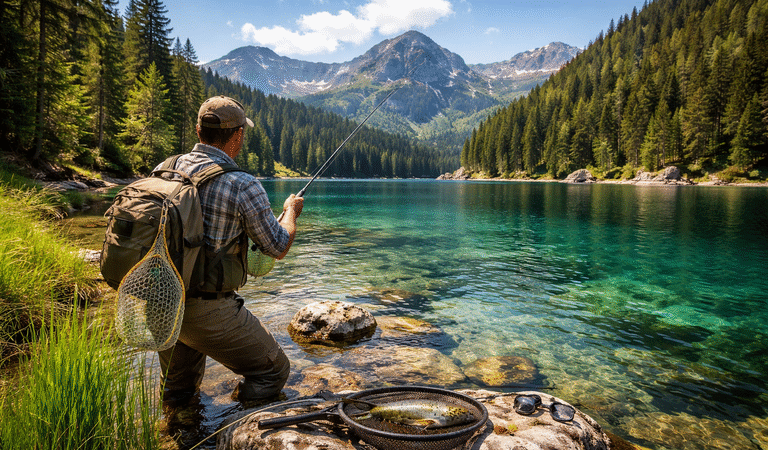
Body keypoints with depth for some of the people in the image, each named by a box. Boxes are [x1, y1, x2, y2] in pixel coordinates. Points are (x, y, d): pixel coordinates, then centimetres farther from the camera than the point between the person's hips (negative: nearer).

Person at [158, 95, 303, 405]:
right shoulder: (243, 186, -17)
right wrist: (291, 211, 14)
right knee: (273, 371, 10)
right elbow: (278, 248, -5)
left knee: (177, 391, 32)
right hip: (206, 311, -7)